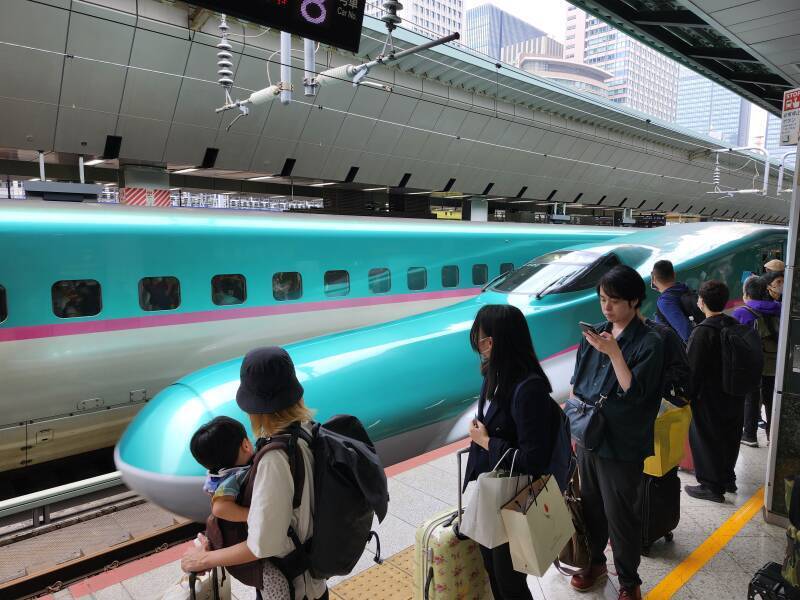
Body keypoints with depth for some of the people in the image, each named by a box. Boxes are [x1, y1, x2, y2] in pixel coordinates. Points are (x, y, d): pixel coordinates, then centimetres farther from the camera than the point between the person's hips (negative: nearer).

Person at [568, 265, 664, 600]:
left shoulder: (649, 342, -12)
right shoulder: (595, 335, 3)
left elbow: (634, 392, -19)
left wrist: (613, 352, -27)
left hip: (622, 446, -5)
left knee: (620, 515, 6)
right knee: (590, 506, 19)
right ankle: (596, 562, 40)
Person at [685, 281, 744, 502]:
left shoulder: (702, 332, -23)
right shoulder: (735, 326, 0)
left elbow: (693, 370, -19)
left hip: (709, 399, -8)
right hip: (735, 395, 8)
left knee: (706, 440, 6)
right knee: (729, 437, 20)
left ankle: (712, 486, 14)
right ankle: (728, 479, 36)